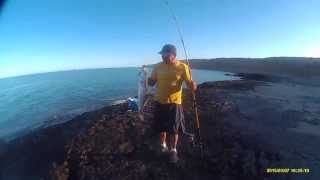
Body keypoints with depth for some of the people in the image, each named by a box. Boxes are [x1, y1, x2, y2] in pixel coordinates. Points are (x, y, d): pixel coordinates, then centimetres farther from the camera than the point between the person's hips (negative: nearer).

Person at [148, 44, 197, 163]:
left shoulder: (182, 67, -7)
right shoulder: (158, 66, 1)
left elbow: (189, 83, -7)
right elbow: (152, 83, 7)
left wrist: (193, 85, -28)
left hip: (174, 103, -3)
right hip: (159, 102, 3)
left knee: (174, 129, 10)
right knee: (161, 127, 18)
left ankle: (173, 150, 35)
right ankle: (163, 146, 45)